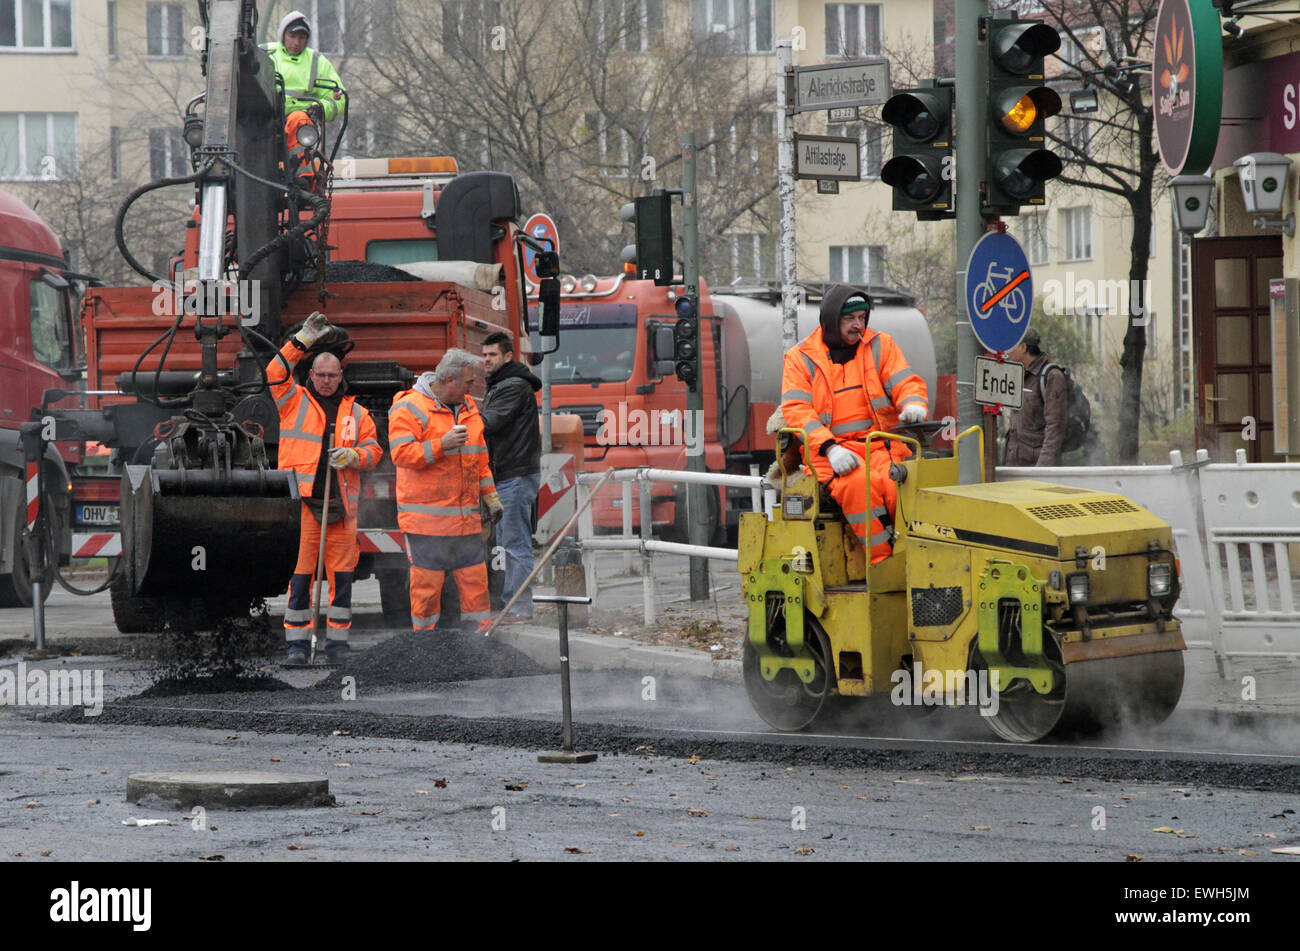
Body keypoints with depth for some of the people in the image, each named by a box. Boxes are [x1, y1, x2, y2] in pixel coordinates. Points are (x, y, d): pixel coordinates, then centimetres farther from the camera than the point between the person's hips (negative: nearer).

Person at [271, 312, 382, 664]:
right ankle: (297, 640, 3)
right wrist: (304, 340, -9)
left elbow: (373, 450, 14)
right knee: (299, 573, -3)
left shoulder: (355, 412, 14)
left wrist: (352, 456, -7)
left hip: (341, 503, 2)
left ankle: (337, 639, 11)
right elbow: (275, 373, -6)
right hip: (301, 500, -2)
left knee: (342, 575, 4)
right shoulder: (295, 402, 7)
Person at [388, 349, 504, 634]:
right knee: (427, 582, -3)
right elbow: (401, 454, -18)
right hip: (426, 519, -6)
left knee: (475, 579, 4)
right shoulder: (410, 408, -8)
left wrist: (490, 495, 20)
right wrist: (442, 445, -24)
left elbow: (480, 456, 24)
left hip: (465, 517, 6)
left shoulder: (468, 407, 16)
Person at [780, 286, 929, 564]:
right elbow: (796, 411, -3)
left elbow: (907, 383, 8)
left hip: (880, 444, 2)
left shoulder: (880, 346, 15)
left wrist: (914, 405, -19)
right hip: (830, 453, -2)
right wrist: (830, 448, -19)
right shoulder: (800, 359, 8)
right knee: (859, 483, -35)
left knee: (897, 483, -32)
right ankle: (882, 562, -32)